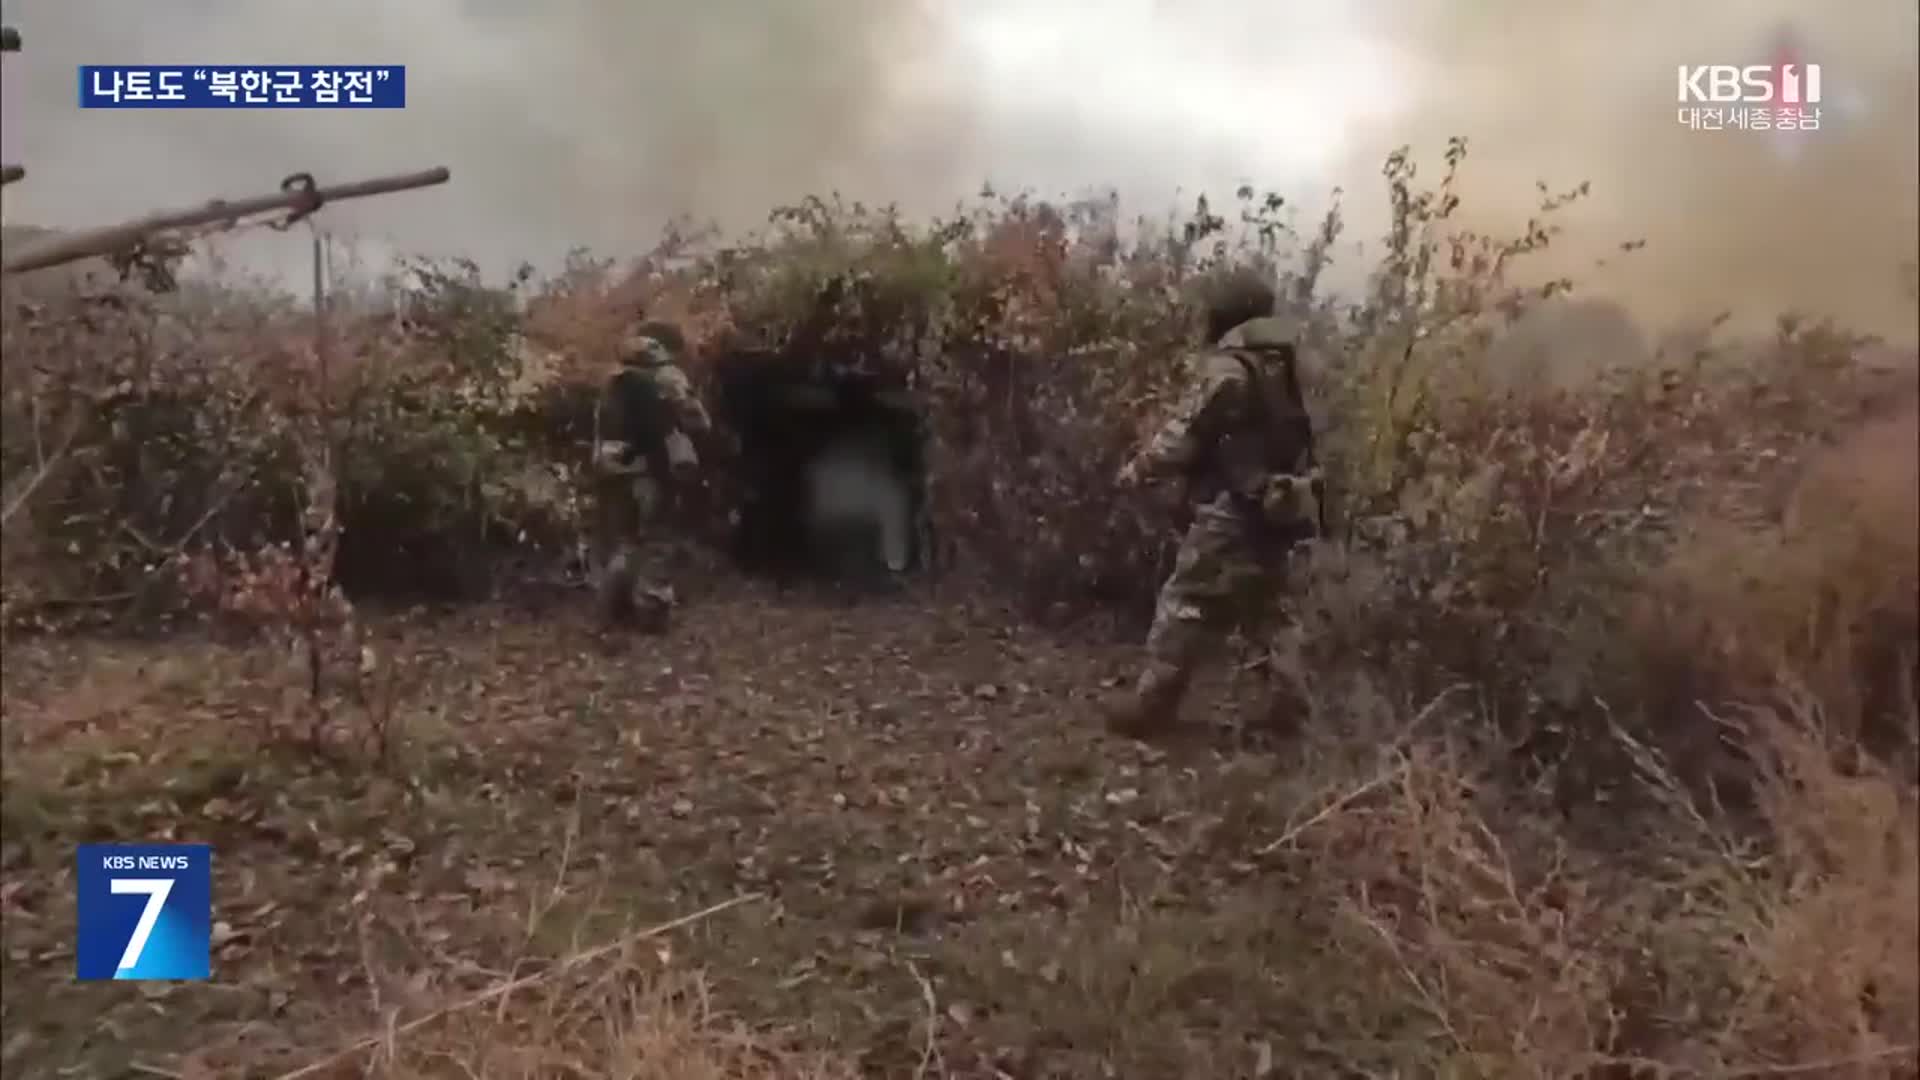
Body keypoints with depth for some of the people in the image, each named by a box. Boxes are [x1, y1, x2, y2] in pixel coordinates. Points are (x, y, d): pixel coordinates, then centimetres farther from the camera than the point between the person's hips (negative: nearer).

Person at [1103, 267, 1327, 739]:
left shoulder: (1226, 369, -15)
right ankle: (1289, 697, 22)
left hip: (1234, 511, -8)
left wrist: (1137, 469, 2)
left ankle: (1150, 705, 8)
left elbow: (1182, 438, -13)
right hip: (1280, 505, 8)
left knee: (1185, 607, 1)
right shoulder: (1280, 365, 9)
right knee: (1271, 603, 22)